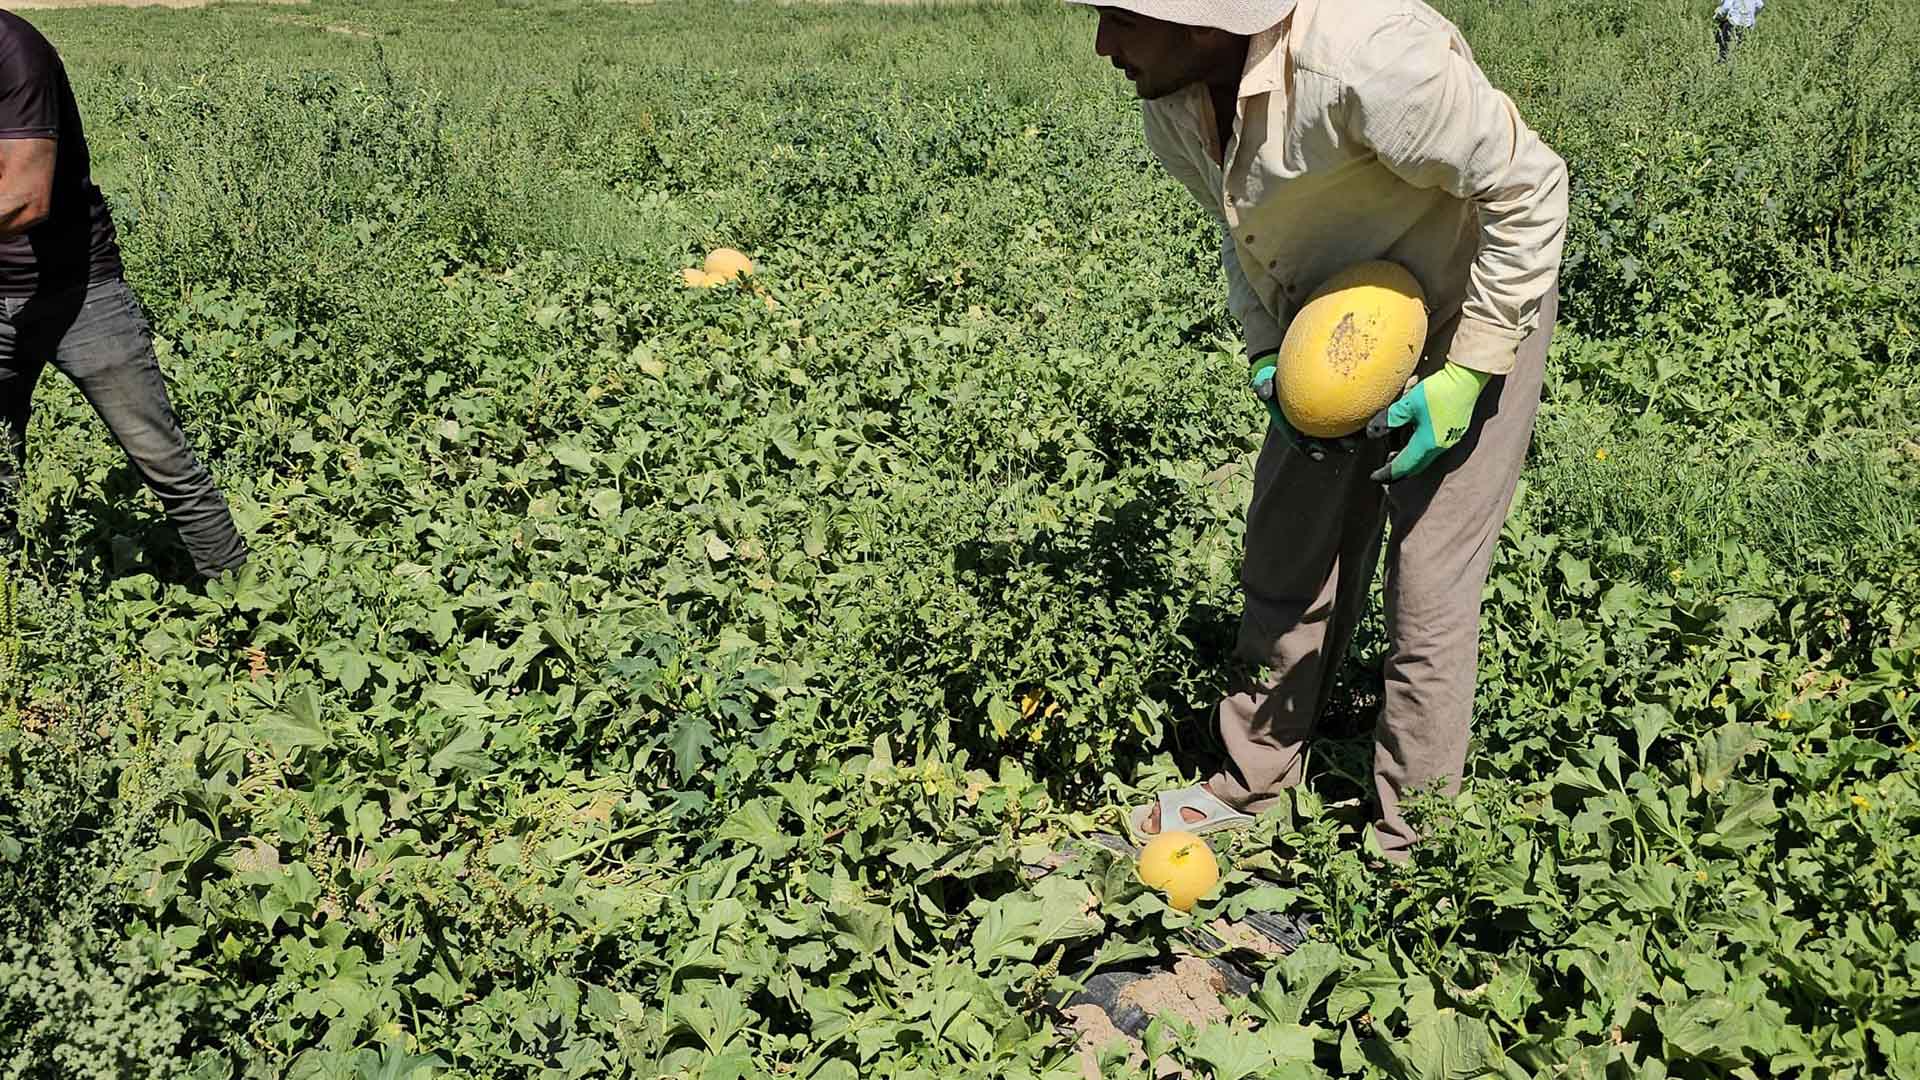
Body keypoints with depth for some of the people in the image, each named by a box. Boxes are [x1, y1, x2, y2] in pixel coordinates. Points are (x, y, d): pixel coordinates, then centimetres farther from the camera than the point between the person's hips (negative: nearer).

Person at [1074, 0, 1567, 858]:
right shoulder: (1171, 106, -12)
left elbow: (1528, 189, -24)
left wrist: (1469, 374, -22)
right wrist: (1266, 354, -7)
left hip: (1473, 318, -7)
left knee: (1429, 599, -3)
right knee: (1287, 564, 14)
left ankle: (1404, 860, 13)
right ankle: (1248, 791, 32)